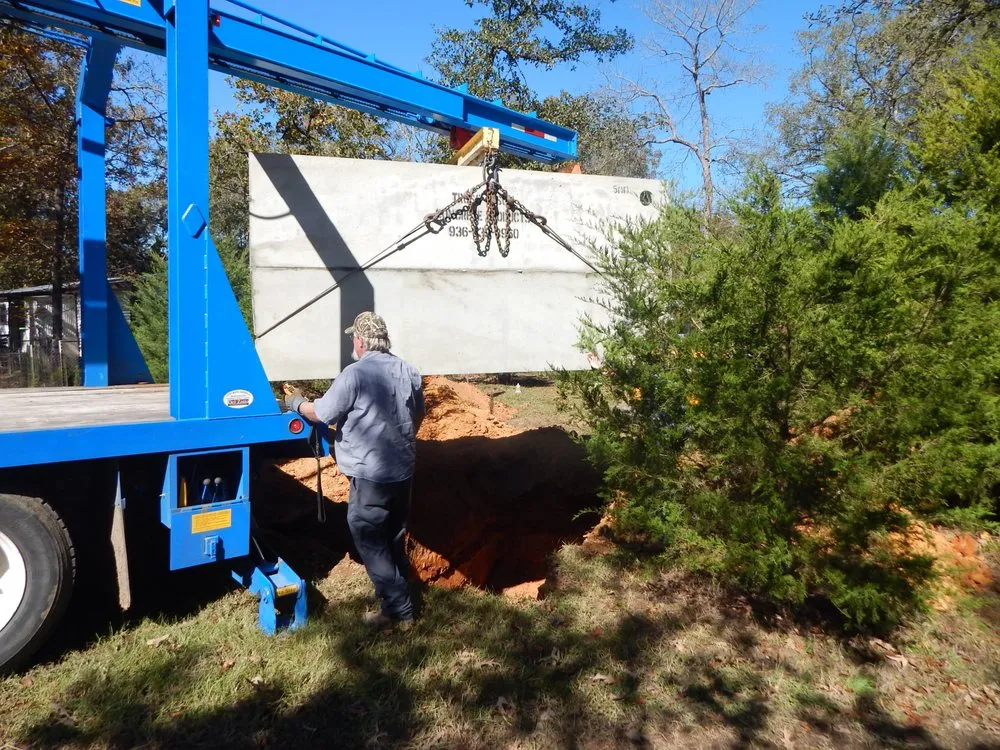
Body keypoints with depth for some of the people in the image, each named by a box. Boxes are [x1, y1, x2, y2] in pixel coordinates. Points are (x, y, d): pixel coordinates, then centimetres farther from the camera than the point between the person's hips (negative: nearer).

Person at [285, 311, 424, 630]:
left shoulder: (355, 374, -16)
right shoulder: (408, 371, 5)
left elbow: (321, 413, -9)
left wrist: (296, 403, 11)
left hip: (370, 475, -7)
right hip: (403, 470, 7)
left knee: (370, 542, 4)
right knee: (394, 538, 19)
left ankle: (398, 610, 6)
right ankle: (395, 590, 33)